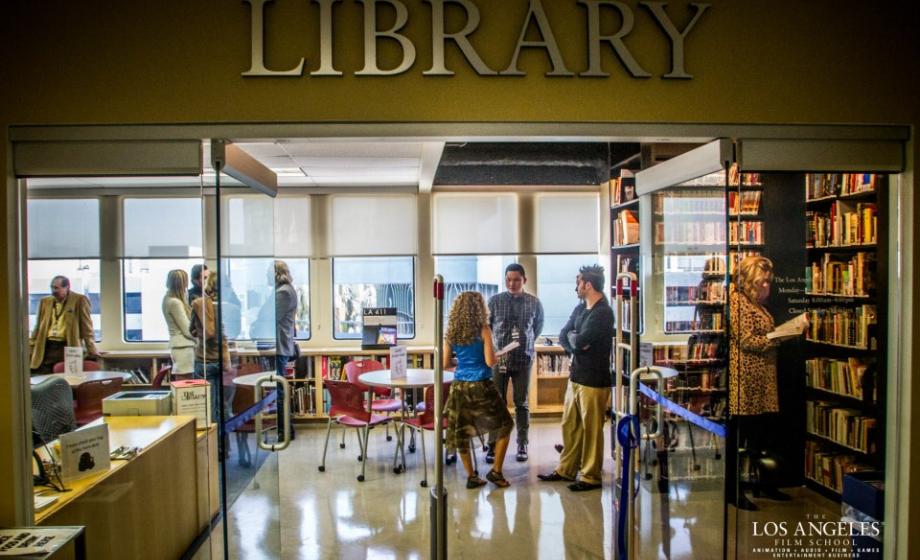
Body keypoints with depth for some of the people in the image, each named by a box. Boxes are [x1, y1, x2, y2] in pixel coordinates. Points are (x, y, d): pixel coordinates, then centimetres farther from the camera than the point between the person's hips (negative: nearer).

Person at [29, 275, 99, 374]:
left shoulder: (80, 300, -1)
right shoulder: (45, 301, 13)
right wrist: (29, 348, 14)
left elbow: (87, 328, -3)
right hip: (46, 348, 4)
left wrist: (92, 352, -6)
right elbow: (38, 328, 19)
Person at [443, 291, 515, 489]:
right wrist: (494, 353, 9)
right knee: (504, 425, 13)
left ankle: (471, 476, 18)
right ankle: (496, 471, 13)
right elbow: (490, 362, -12)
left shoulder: (451, 333, 3)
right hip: (481, 386, -4)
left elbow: (445, 364, 5)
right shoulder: (483, 330, -9)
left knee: (461, 431, 13)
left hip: (459, 386, 4)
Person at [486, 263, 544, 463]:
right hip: (499, 359, 0)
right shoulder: (494, 301, -2)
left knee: (522, 404, 9)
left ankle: (522, 445, 21)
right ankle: (493, 445, 11)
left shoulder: (534, 303, 0)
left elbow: (538, 327, 15)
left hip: (523, 360, 1)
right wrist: (493, 349, 1)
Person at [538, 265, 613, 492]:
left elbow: (579, 340, -24)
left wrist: (572, 337, -2)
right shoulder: (580, 308, 11)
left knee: (591, 430, 4)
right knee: (569, 426, 15)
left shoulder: (602, 313, -18)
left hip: (594, 380, -8)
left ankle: (591, 477, 16)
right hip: (576, 376, 8)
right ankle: (566, 470, 28)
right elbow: (563, 337, 7)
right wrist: (577, 347, -12)